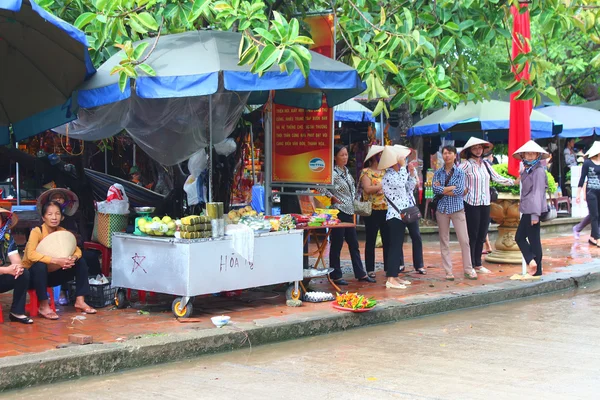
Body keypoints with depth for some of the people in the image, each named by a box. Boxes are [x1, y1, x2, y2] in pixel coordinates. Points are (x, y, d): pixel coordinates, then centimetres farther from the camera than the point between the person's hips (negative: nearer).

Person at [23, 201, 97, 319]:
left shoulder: (63, 232, -4)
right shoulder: (37, 232, -20)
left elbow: (77, 250, -2)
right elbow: (31, 254, -35)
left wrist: (73, 258, -27)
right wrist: (56, 261, -43)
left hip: (52, 274, 6)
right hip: (33, 274, -5)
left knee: (80, 262, -6)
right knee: (40, 265, -38)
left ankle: (80, 301, -4)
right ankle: (44, 306, -25)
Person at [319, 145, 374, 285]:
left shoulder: (347, 171, 12)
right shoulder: (333, 172, -13)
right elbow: (321, 188, -23)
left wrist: (354, 202, 15)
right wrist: (333, 198, -16)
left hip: (349, 212, 8)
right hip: (338, 212, -8)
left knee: (354, 244, 12)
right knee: (337, 245, 0)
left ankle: (361, 274, 17)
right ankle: (336, 276, 7)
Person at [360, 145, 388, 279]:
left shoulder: (385, 171, 15)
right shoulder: (366, 172, -3)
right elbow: (367, 189, -17)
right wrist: (383, 185, -14)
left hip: (386, 209, 5)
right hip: (372, 211, -5)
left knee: (388, 240, 6)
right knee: (371, 241, 2)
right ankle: (370, 270, 6)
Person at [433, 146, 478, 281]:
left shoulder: (460, 172, 1)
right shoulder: (438, 173, 6)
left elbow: (460, 191, -13)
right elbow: (435, 190, -9)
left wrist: (442, 189, -10)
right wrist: (453, 188, -11)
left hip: (457, 209, -2)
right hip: (442, 209, 2)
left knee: (464, 240, -5)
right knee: (444, 241, 4)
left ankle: (468, 270, 5)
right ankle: (448, 271, 10)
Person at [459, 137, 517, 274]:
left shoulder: (485, 164, 14)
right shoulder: (467, 164, -6)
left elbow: (497, 178, 18)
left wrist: (514, 182, 15)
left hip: (485, 204, 6)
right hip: (472, 204, -6)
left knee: (481, 236, 10)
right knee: (472, 236, -3)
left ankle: (478, 264, 19)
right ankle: (470, 265, 5)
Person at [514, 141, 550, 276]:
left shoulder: (538, 171, -13)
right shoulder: (527, 170, 13)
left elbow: (538, 192, -18)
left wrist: (535, 214, -21)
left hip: (533, 210, -9)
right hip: (527, 209, 9)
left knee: (534, 240, -2)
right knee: (519, 237, 9)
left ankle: (537, 271, 5)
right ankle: (531, 261, 8)